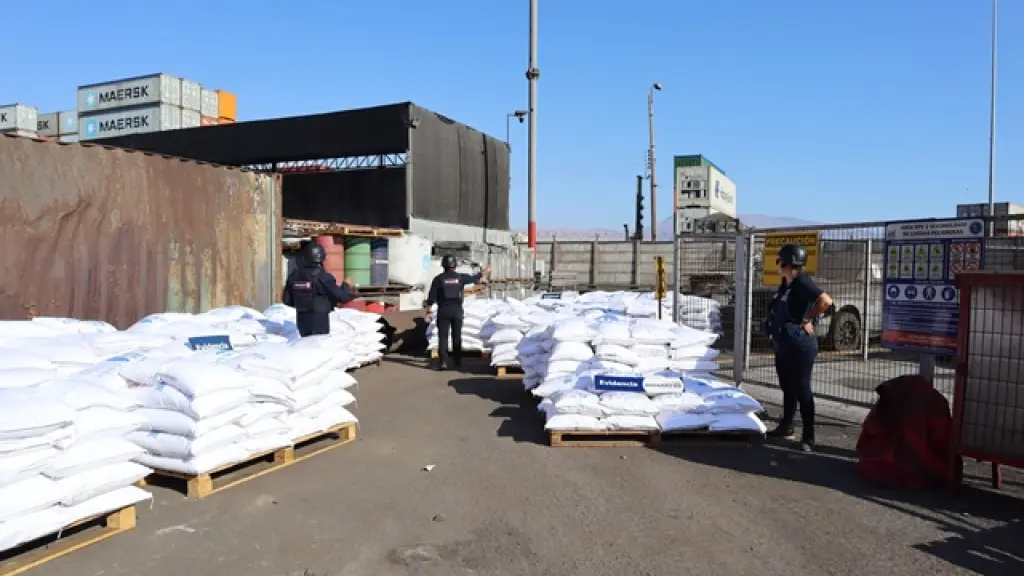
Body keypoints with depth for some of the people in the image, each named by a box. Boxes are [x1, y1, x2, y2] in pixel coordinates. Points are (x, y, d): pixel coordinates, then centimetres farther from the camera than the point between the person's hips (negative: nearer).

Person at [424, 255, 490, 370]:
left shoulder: (438, 279, -7)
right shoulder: (460, 277, -1)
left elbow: (432, 296, -7)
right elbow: (474, 278, 16)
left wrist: (427, 305, 12)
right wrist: (484, 272, 33)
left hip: (443, 310, -2)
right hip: (457, 310, 2)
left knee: (443, 336, 1)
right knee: (457, 336, 15)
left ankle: (443, 361, -9)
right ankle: (457, 360, 24)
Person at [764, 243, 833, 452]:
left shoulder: (802, 283, -17)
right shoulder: (785, 284, 11)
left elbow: (826, 301, -30)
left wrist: (807, 320, -20)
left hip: (800, 346, -9)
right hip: (782, 345, 9)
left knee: (801, 389, -4)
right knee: (788, 388, 18)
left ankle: (808, 437, 4)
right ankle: (786, 427, 31)